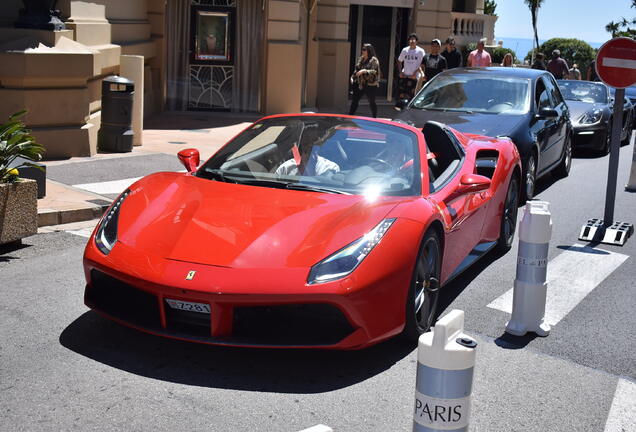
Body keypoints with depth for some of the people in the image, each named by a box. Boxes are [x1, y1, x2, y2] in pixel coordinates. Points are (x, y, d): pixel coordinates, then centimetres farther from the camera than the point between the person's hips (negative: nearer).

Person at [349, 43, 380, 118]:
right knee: (354, 100, 6)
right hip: (360, 84, 7)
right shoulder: (361, 59, 11)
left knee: (371, 102, 4)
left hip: (370, 85, -7)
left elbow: (374, 71, -22)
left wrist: (364, 71, -32)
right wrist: (353, 77, 11)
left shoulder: (374, 60, -11)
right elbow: (356, 69, 21)